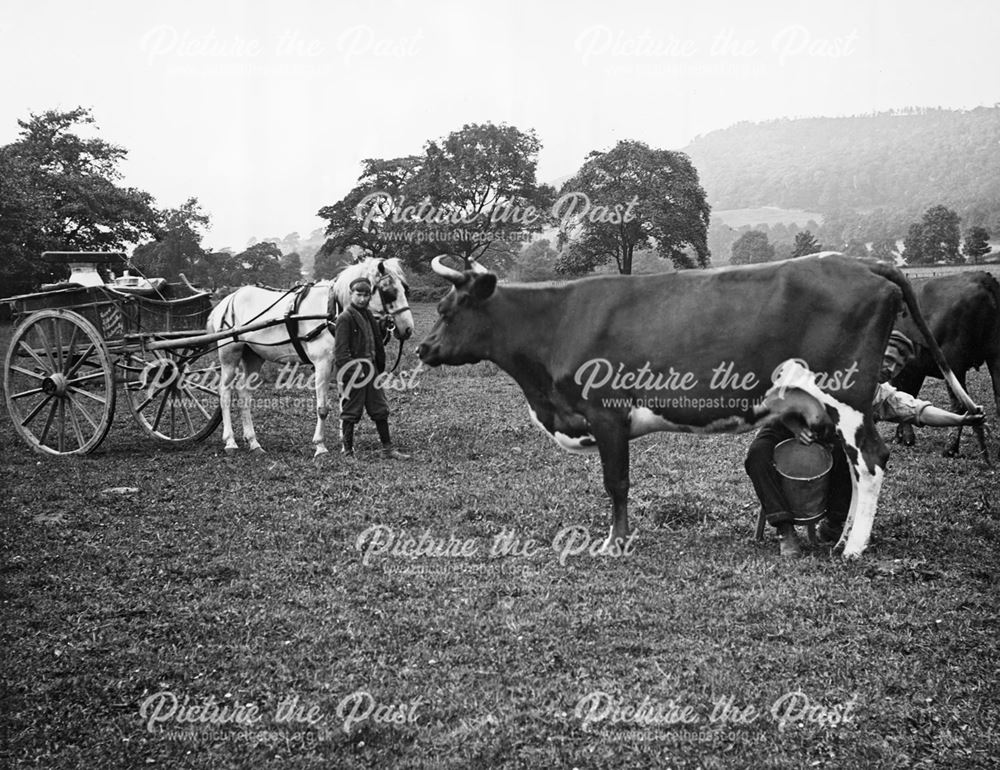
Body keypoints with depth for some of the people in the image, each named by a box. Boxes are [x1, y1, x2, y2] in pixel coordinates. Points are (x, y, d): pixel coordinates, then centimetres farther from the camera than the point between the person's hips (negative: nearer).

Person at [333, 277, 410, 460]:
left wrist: (380, 369, 13)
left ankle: (388, 449, 19)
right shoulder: (345, 318, -12)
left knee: (381, 410, 11)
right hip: (354, 371, -8)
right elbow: (340, 350, -17)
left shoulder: (369, 316, 13)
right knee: (350, 413, 0)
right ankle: (347, 452, 9)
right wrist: (353, 371, -21)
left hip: (370, 369, 8)